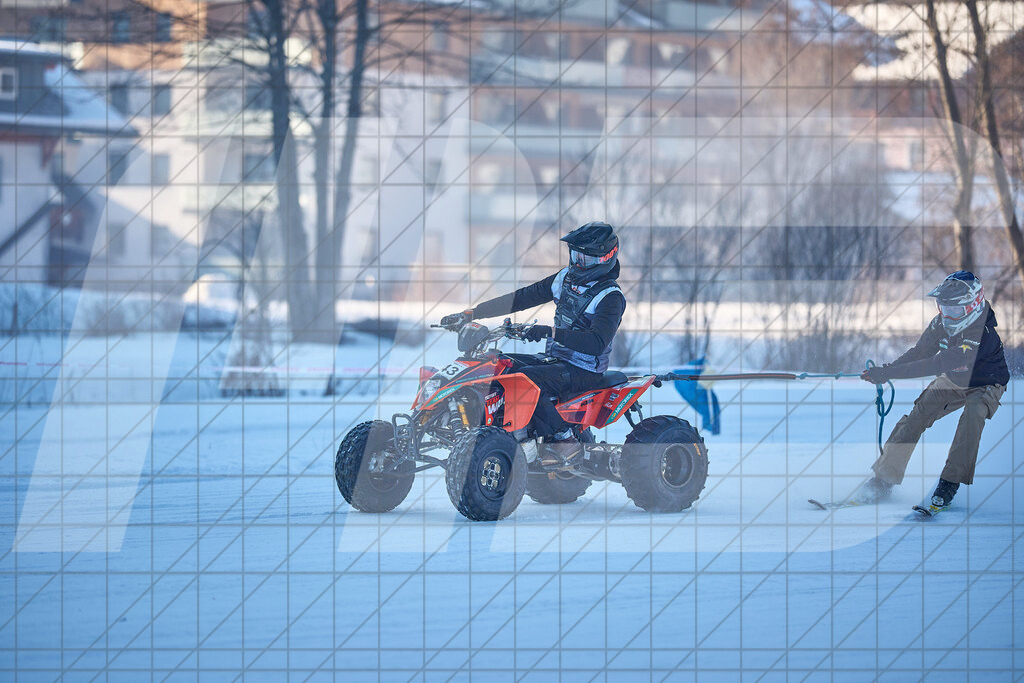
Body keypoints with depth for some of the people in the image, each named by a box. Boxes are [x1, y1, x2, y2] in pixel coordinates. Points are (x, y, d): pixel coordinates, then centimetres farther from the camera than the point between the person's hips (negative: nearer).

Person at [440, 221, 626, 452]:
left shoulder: (611, 297, -15)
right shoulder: (566, 278, 9)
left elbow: (597, 342, -29)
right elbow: (521, 298, 10)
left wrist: (551, 332, -40)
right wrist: (467, 314, 4)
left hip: (583, 370, -9)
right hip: (554, 359, 9)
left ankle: (564, 441, -29)